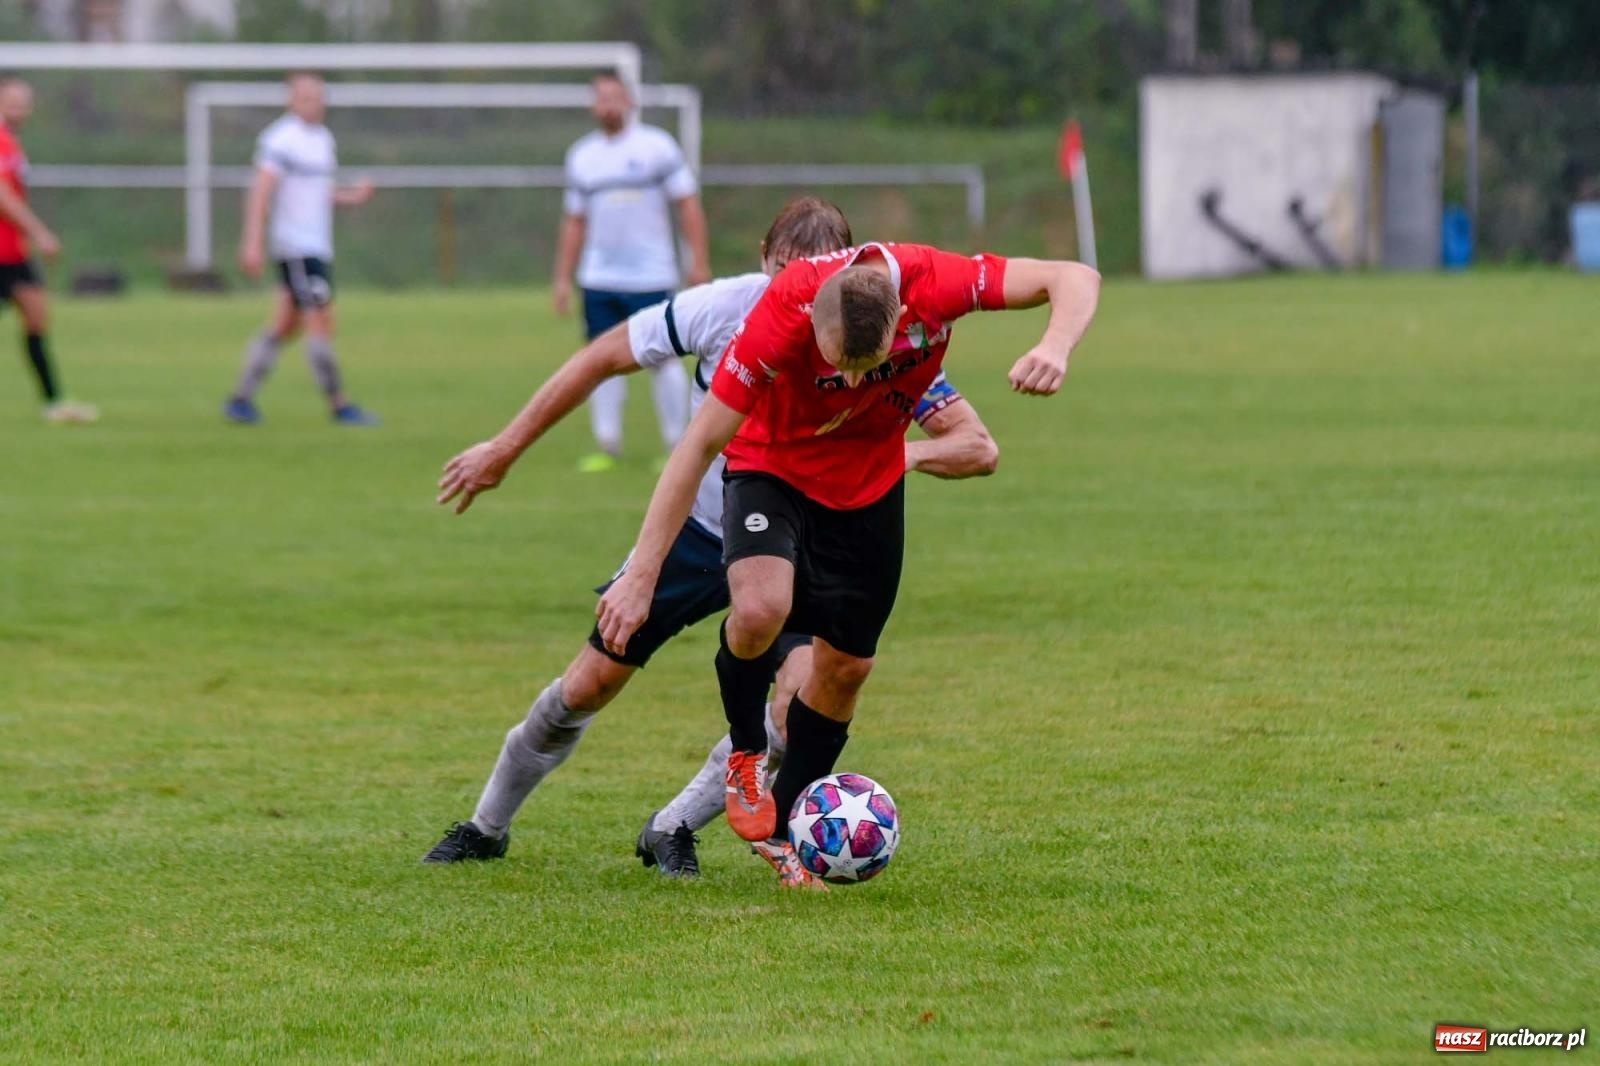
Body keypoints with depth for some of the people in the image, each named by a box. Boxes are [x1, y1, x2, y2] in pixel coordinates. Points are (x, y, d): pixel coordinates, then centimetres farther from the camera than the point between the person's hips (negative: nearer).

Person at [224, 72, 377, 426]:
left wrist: (352, 196, 7)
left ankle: (241, 398, 12)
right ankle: (339, 406, -5)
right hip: (295, 247, -9)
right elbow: (261, 191, -16)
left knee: (285, 326, 8)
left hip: (319, 247, 9)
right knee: (321, 322, -9)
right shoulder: (280, 139, -11)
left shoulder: (323, 138, 17)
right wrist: (253, 242, -22)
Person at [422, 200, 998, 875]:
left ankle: (675, 826, 1)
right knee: (587, 687, 5)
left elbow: (978, 449, -22)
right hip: (696, 531, 1)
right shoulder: (723, 308, -22)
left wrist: (906, 453, -44)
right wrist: (505, 449, -6)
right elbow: (602, 358, -9)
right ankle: (487, 828, 29)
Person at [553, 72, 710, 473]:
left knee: (662, 359, -5)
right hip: (598, 280, 4)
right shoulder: (581, 155, 12)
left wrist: (699, 262, -7)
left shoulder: (657, 145, 0)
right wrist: (563, 278, 13)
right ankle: (607, 447, 7)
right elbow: (574, 222, 17)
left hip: (651, 275, -4)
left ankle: (678, 448, 3)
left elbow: (688, 204, 0)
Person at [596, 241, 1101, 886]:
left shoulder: (932, 283, -32)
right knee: (762, 610, -29)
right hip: (772, 466, -3)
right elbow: (702, 441, -30)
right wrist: (641, 576, -31)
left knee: (845, 665, 7)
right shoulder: (784, 314, -37)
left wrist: (1055, 348, -47)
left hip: (871, 485, 3)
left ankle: (784, 827, 29)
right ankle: (746, 756, 1)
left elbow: (1073, 280, -25)